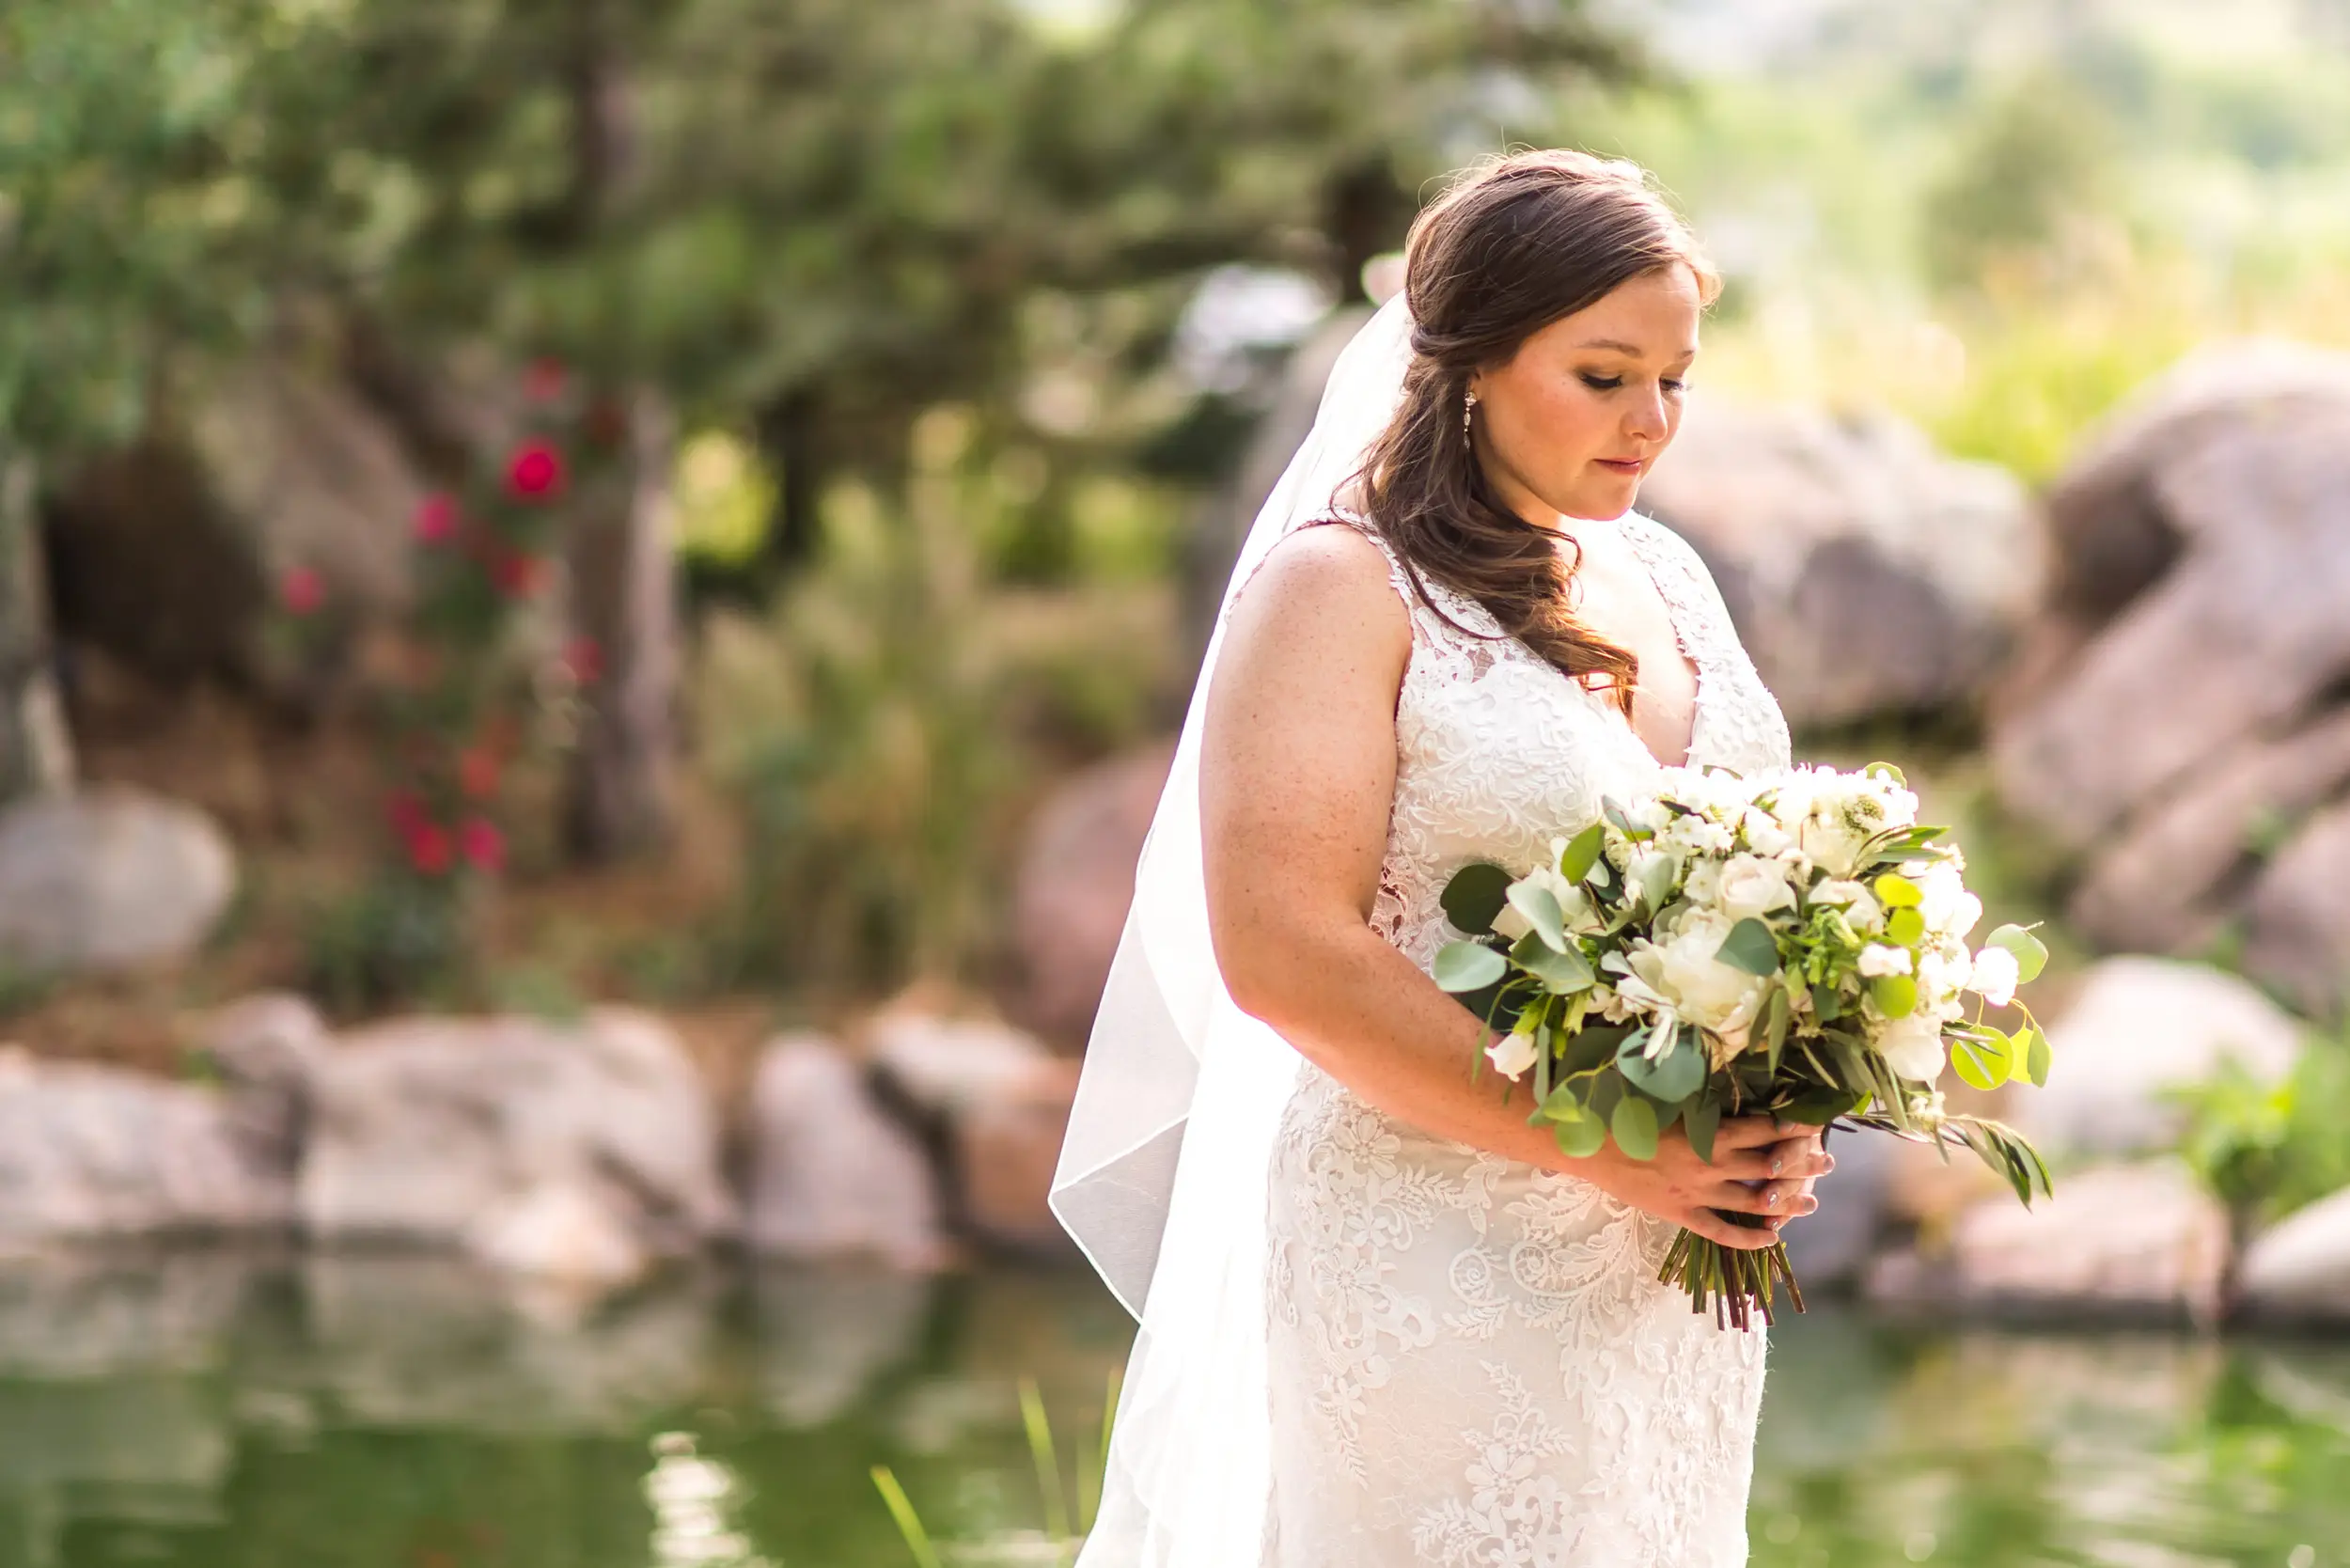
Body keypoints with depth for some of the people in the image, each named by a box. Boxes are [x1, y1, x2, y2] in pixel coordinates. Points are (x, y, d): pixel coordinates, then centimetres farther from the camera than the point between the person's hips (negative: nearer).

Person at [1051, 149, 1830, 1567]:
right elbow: (1283, 949, -19)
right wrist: (1600, 1153, -19)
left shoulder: (1665, 582, 11)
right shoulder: (1344, 587, -10)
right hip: (1436, 1266, -7)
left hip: (1675, 1276, 7)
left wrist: (1777, 1129, -2)